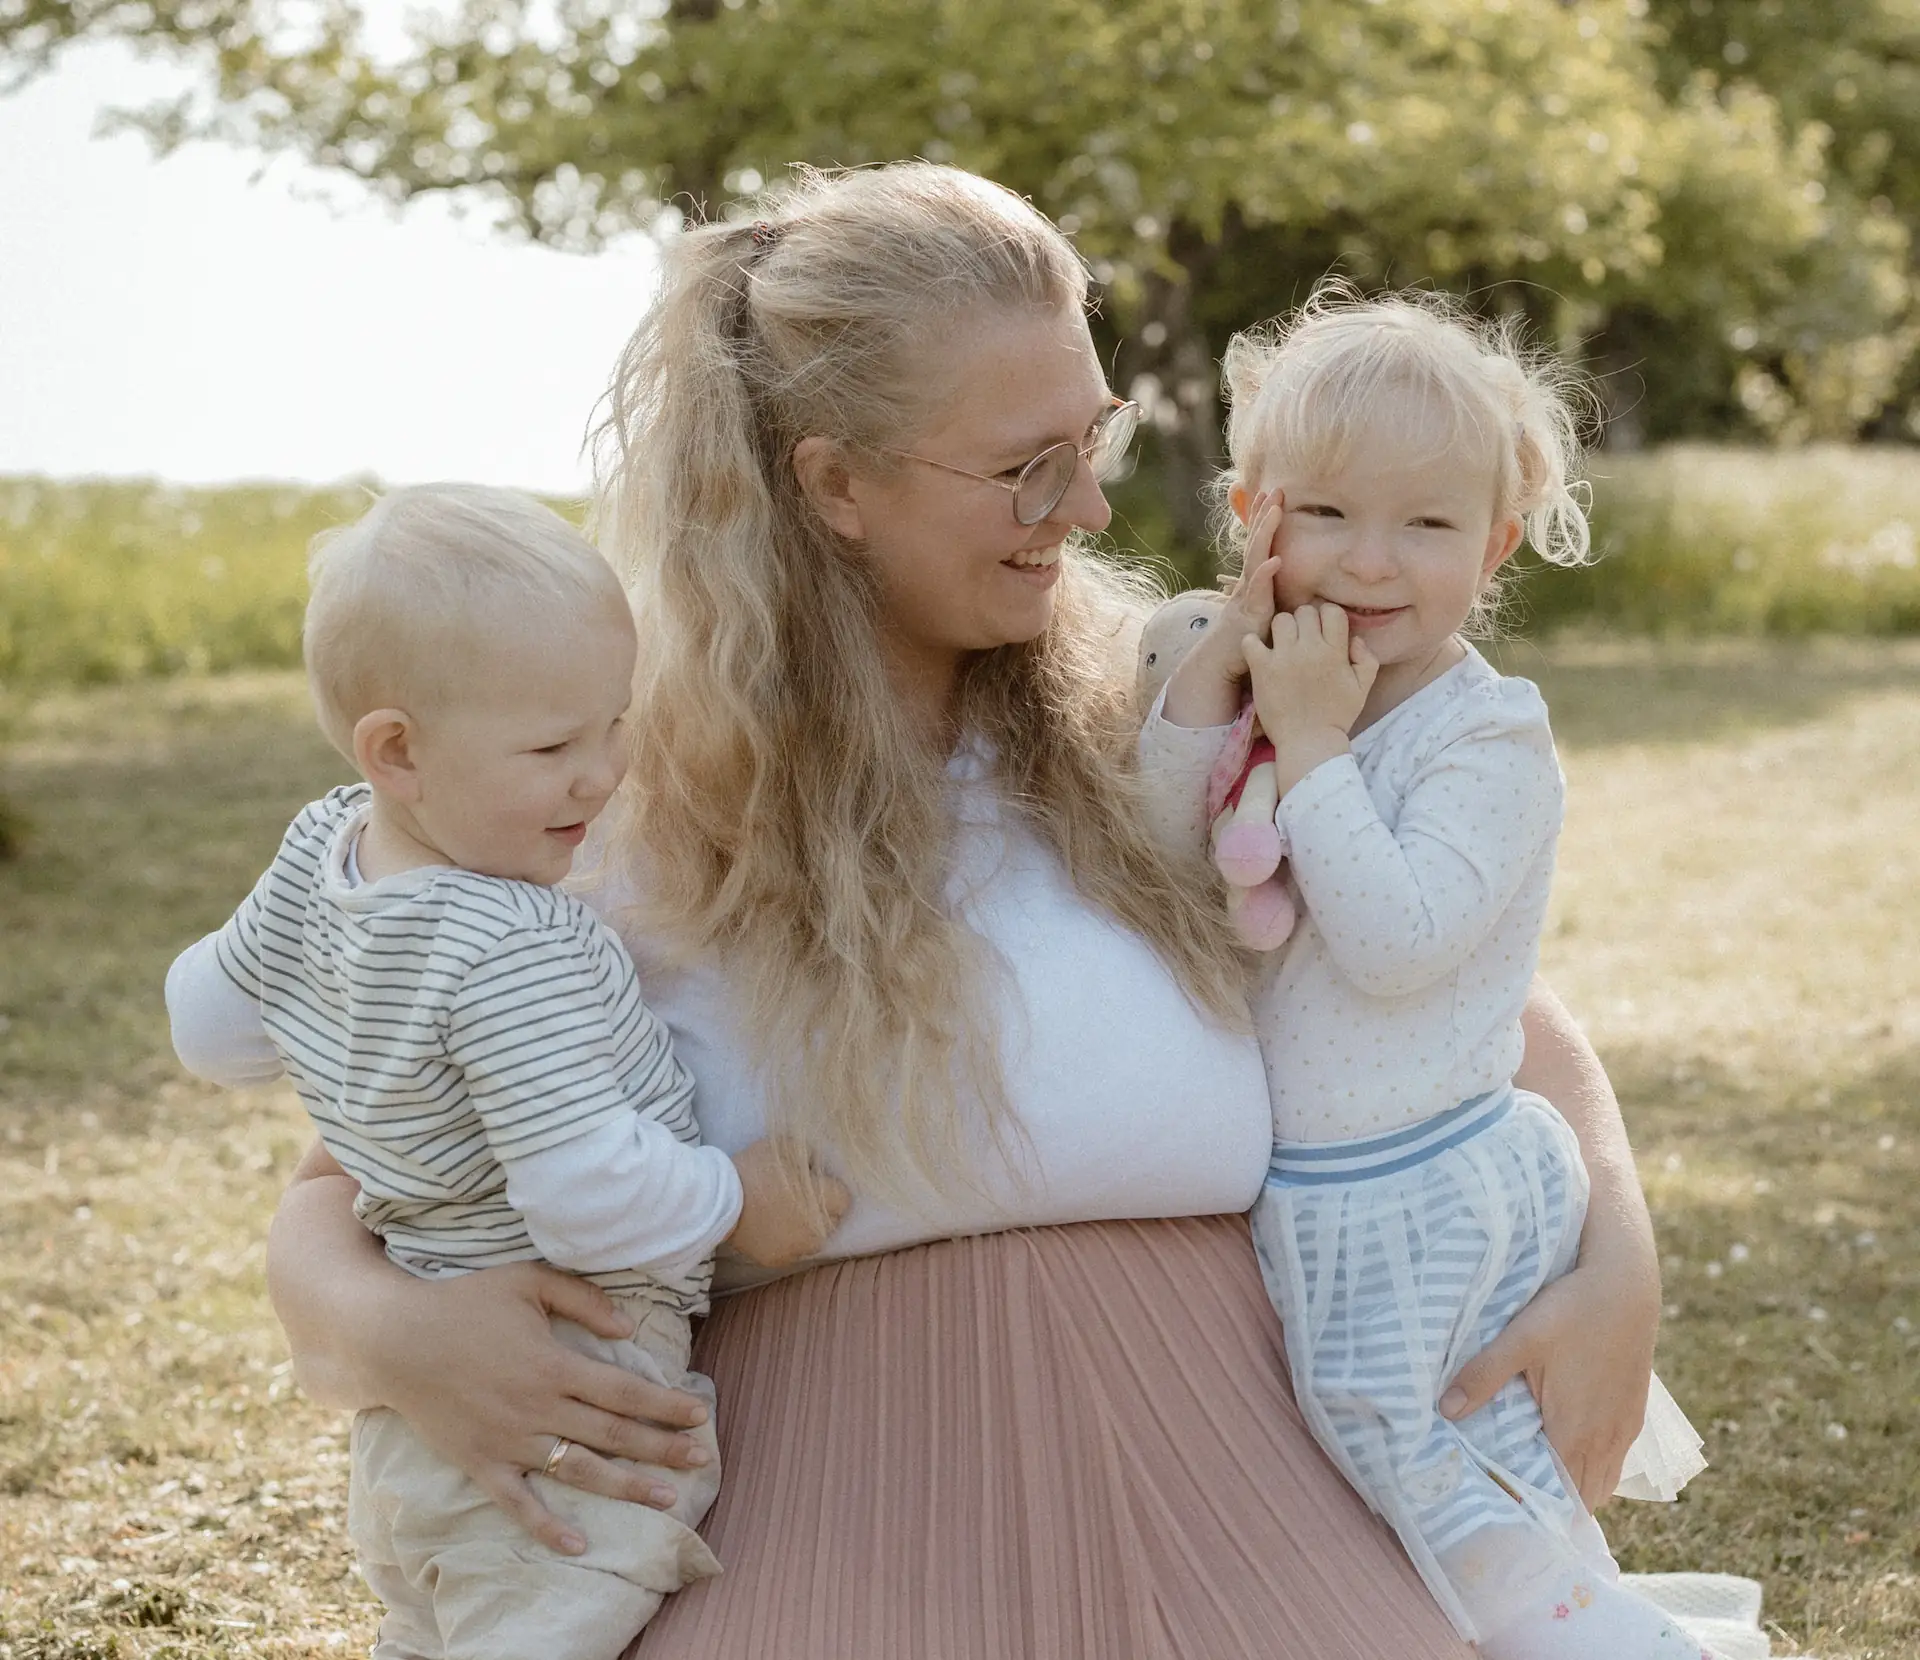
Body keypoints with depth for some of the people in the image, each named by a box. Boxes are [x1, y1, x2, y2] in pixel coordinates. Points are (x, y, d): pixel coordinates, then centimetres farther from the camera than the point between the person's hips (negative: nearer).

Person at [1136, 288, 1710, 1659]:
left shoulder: (1489, 737, -15)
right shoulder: (1263, 685, 3)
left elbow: (1393, 941, -28)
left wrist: (1312, 748, -23)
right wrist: (1201, 694, -13)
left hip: (1427, 1211, -7)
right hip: (1288, 1216, 7)